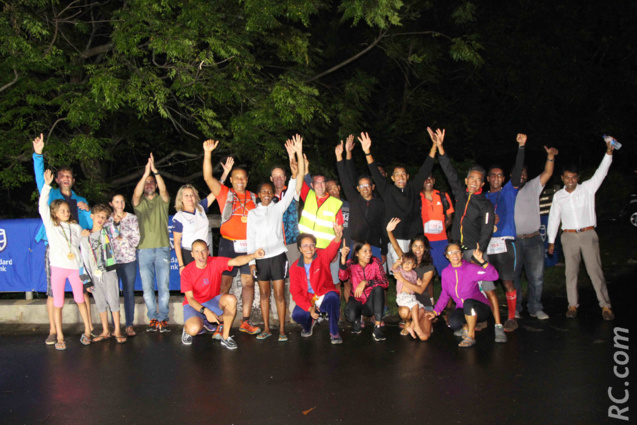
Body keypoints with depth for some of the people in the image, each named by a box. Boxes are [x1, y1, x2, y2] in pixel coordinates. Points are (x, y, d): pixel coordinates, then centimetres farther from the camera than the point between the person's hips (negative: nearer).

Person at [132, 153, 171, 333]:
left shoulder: (162, 200, 11)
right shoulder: (139, 202, 11)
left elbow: (164, 189, -11)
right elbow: (136, 194, -11)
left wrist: (155, 170, -22)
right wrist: (146, 173, -21)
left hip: (162, 248, -1)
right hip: (144, 249, 1)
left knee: (164, 286, -2)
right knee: (147, 287, 2)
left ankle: (163, 319, 6)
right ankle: (153, 319, 11)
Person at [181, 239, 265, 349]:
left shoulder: (216, 262, -12)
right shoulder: (187, 272, -18)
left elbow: (236, 261, -28)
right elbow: (190, 298, -22)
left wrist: (253, 256, -48)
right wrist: (205, 311, -39)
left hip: (213, 302, 3)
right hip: (193, 305, -3)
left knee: (231, 299, -30)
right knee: (194, 329, -33)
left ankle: (225, 337, -15)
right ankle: (187, 328, 8)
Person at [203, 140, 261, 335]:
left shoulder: (253, 198, 13)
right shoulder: (225, 193, 3)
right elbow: (208, 177, -9)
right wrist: (207, 153, -19)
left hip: (248, 245, 3)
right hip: (229, 244, -3)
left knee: (248, 282, 3)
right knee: (225, 283, -4)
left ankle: (245, 322, 12)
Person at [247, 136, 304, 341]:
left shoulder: (278, 207, 3)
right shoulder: (253, 213, 9)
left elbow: (294, 187, -5)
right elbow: (250, 237, 8)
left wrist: (299, 155, -12)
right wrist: (251, 260, -1)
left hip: (277, 255, -2)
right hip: (260, 257, 2)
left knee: (279, 294, -1)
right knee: (264, 293, 9)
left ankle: (282, 330, 7)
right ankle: (266, 328, 19)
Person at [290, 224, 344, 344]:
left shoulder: (322, 256, -7)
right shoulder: (295, 268, -3)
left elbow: (332, 249, -32)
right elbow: (296, 292, -4)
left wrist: (338, 236, -57)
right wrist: (309, 308, -18)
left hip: (326, 297, -1)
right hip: (308, 300, 2)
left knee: (332, 297, -37)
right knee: (297, 315, -27)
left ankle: (334, 332, -17)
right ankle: (309, 323, 14)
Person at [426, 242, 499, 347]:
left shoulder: (470, 269, -13)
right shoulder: (446, 272, 1)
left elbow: (494, 276, -27)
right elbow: (445, 294, 14)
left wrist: (482, 261, -41)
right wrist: (435, 311, 5)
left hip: (480, 308, -3)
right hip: (462, 309, 3)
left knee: (468, 302, -38)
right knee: (454, 323, -32)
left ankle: (471, 336, -17)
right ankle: (466, 326, 6)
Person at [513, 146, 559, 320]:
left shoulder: (532, 187, 9)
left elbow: (547, 173, -2)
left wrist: (550, 156, -16)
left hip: (533, 240, 1)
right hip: (513, 240, -1)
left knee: (536, 276, 3)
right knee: (512, 276, 3)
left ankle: (535, 308, 14)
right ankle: (515, 308, 14)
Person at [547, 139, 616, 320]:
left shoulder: (587, 188, 2)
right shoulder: (558, 195, 7)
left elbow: (601, 172, -11)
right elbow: (554, 218, 9)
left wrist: (609, 153, -25)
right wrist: (551, 241, 8)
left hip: (588, 234, -2)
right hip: (569, 237, 2)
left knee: (595, 270, -4)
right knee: (571, 272, 5)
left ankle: (605, 305, 3)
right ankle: (573, 304, 13)